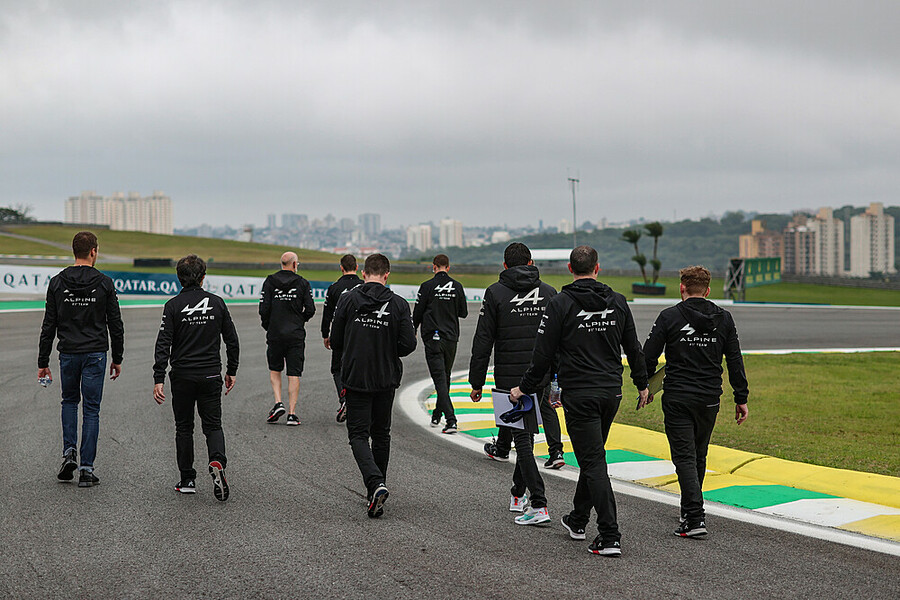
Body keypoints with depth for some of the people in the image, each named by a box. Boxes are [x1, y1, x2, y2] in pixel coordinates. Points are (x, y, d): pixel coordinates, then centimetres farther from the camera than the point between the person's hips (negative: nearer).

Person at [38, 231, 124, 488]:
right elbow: (115, 324, -1)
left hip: (68, 353, 2)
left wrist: (43, 362, 5)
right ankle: (86, 469, 1)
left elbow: (49, 325, 0)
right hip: (95, 354, -2)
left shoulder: (57, 283, -1)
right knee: (91, 410, 3)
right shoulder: (104, 284, -5)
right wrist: (117, 358, 9)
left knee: (69, 401, 23)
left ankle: (69, 452, 6)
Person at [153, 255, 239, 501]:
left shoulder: (173, 306, -5)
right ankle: (217, 461, -21)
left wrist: (159, 379, -11)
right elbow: (232, 340, 6)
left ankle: (187, 480, 14)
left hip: (182, 376, -1)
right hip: (211, 376, 1)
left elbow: (163, 344, -11)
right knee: (213, 425, 8)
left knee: (184, 427, 11)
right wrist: (232, 371, 16)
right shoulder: (217, 303, 2)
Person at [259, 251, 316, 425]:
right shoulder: (303, 283, -2)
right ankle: (292, 413, -1)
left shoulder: (269, 282, -1)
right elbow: (310, 310, -4)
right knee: (294, 374, 3)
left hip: (275, 334, 1)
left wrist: (267, 326, 12)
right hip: (296, 335, -1)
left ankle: (278, 403, 0)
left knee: (275, 370, 18)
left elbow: (264, 309, -5)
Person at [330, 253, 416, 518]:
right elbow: (408, 344, -8)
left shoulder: (348, 300, -5)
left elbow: (336, 342, -2)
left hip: (355, 379, -2)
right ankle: (376, 487, 25)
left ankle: (375, 484, -21)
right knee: (381, 434, 17)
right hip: (386, 380, 2)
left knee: (358, 435, 1)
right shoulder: (399, 304, -4)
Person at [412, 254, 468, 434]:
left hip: (433, 338, -4)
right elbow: (463, 313, 7)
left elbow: (417, 313, -4)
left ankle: (451, 420, -18)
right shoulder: (457, 287, 1)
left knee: (440, 379, -7)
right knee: (445, 377, 19)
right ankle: (437, 415, 32)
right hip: (451, 338, 4)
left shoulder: (427, 286, -8)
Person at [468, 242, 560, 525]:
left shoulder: (495, 293, -5)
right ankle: (517, 494, 31)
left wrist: (476, 382, -1)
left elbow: (483, 342, -7)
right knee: (527, 434, 18)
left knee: (523, 440, -4)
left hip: (509, 378, -4)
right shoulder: (549, 293, 6)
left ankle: (539, 506, -11)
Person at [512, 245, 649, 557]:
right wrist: (642, 383, 26)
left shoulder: (561, 304, -10)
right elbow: (633, 348, 12)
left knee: (593, 462, -5)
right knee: (592, 456, 20)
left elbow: (544, 353, -8)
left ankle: (610, 537, -11)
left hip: (579, 395, -5)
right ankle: (578, 520, 34)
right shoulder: (618, 302, 4)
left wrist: (526, 388, 4)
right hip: (611, 392, 5)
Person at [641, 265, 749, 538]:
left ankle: (695, 518, -14)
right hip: (709, 401, 4)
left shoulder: (669, 317, -5)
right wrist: (741, 398, 11)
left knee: (685, 458, -3)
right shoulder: (724, 319, 4)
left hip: (677, 400, -4)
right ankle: (689, 511, 30)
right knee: (699, 456, 18)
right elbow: (735, 361, 5)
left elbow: (649, 356, -4)